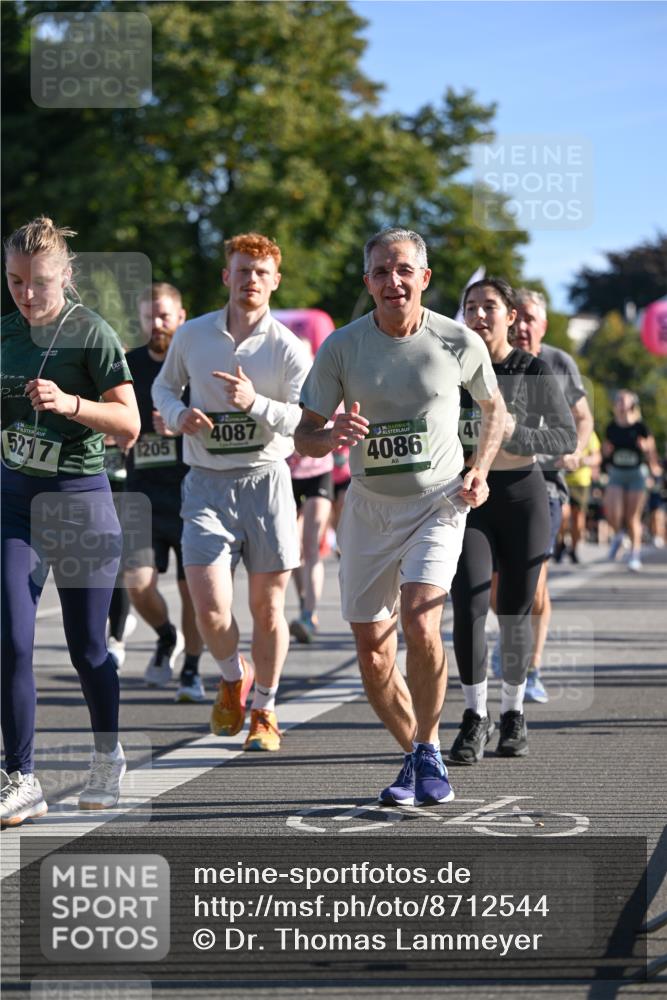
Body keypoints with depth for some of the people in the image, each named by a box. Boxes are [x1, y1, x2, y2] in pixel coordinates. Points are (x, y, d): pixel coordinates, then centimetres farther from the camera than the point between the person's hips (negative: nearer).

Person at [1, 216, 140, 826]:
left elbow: (129, 425, -14)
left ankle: (108, 759, 29)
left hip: (80, 500, -4)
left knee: (86, 647, 6)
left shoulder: (92, 333, -10)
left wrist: (69, 404, -28)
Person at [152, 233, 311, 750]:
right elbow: (164, 387, 19)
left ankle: (264, 710, 23)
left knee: (267, 606, 4)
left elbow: (308, 420, -11)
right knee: (210, 608, -10)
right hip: (207, 484, 1)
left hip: (266, 480, -1)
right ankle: (233, 678, 22)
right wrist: (179, 414, -4)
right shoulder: (192, 336, 3)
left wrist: (256, 404, -28)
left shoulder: (288, 347, -4)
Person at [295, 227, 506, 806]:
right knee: (372, 652, 2)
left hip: (439, 503, -2)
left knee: (419, 620, -24)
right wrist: (333, 435, -24)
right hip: (369, 508, 2)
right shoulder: (340, 348, -5)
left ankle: (429, 751, -5)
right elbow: (303, 437, -2)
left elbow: (494, 407, 13)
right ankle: (415, 755, 25)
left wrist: (480, 470, -2)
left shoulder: (460, 343, -6)